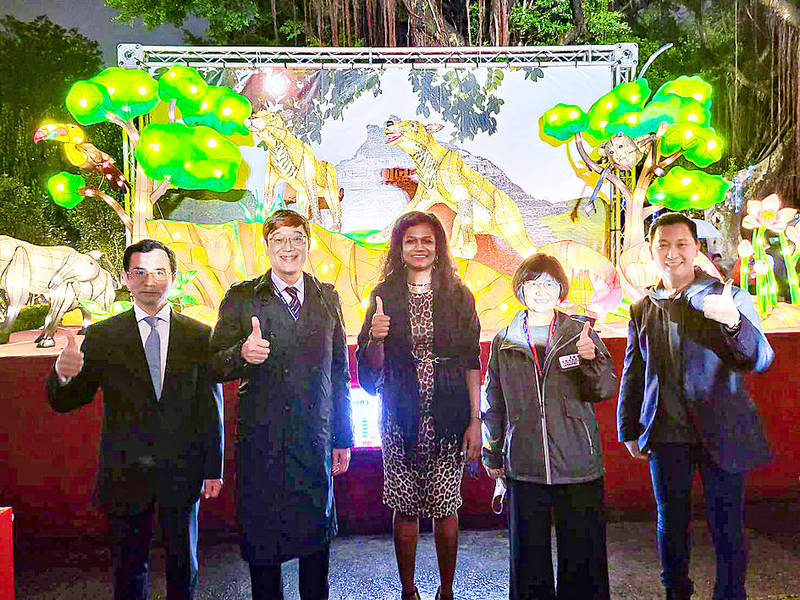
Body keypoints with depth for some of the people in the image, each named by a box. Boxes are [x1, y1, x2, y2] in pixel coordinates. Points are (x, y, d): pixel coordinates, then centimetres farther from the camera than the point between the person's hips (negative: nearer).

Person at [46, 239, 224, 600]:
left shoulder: (199, 336, 0)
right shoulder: (102, 337, -1)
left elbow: (211, 406, 1)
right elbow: (66, 402, -3)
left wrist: (213, 468, 1)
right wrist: (63, 374, -27)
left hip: (182, 471, 1)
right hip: (125, 473, 0)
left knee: (184, 568, 16)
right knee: (129, 570, 14)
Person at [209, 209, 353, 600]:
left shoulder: (328, 297, 8)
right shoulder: (240, 298, 0)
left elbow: (339, 372, 11)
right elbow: (215, 366, -2)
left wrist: (343, 438, 9)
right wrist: (242, 353, -25)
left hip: (316, 440, 2)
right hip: (261, 442, -2)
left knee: (318, 536, 11)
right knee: (261, 540, 9)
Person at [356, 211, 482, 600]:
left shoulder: (458, 296, 3)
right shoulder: (385, 296, 5)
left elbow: (471, 364, 3)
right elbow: (371, 367, 7)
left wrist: (475, 421, -2)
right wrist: (376, 338, -14)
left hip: (447, 419, 0)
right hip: (399, 419, 1)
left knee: (446, 508, 4)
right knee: (405, 508, 7)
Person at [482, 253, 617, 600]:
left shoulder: (582, 334, 3)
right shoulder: (504, 342, 6)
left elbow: (605, 390, -5)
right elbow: (494, 405, 13)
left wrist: (592, 361, -24)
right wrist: (492, 454, 15)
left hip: (578, 466, -1)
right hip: (525, 467, 1)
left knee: (583, 554, 7)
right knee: (529, 557, 11)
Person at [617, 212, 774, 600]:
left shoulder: (729, 298, -3)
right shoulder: (642, 309, 7)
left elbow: (761, 360, -11)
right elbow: (633, 375, 13)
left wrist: (733, 321, -29)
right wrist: (629, 430, 12)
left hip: (720, 434, -3)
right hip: (666, 435, 3)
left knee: (726, 526, 6)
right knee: (671, 524, 14)